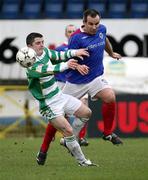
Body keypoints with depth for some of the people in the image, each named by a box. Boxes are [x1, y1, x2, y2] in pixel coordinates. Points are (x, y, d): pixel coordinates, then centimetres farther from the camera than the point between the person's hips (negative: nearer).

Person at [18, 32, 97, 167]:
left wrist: (75, 52, 6)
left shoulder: (45, 52, 1)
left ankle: (69, 140, 27)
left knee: (87, 112, 14)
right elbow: (45, 71, -42)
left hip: (60, 96, 9)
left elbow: (57, 55, 19)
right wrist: (65, 66, -53)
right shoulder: (31, 66, -25)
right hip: (49, 104, -9)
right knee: (68, 130, -15)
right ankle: (82, 161, -3)